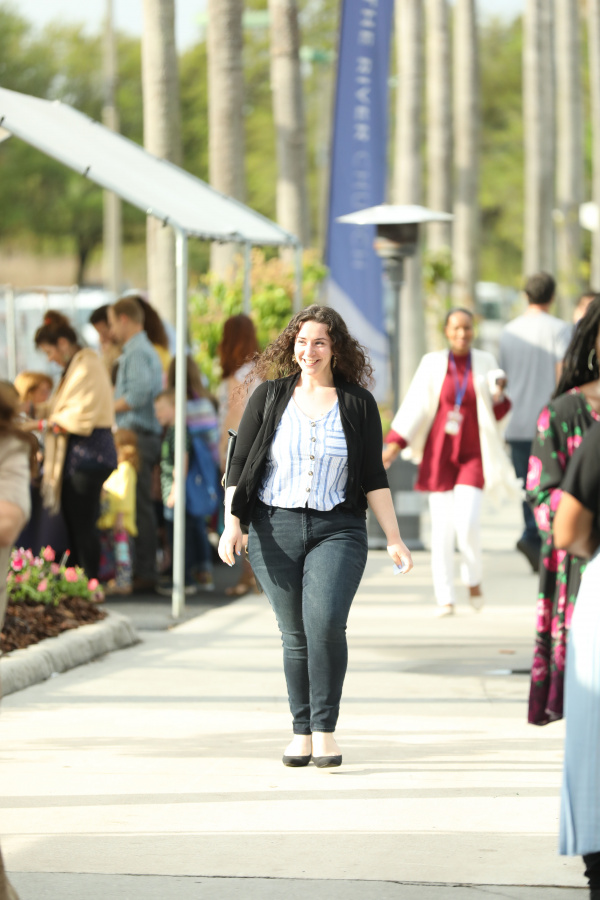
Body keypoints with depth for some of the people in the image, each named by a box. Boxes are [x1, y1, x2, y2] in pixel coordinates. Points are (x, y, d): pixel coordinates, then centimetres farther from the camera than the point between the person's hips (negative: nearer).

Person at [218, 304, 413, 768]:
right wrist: (232, 523, -4)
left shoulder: (358, 404, 6)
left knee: (326, 622, -20)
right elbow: (240, 463, 7)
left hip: (337, 529, -1)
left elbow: (374, 477, 8)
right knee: (295, 634, 2)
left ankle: (325, 730, -11)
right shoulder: (270, 396, 7)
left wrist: (395, 539, 5)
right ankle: (301, 731, 16)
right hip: (275, 529, 1)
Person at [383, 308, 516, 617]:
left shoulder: (485, 363, 4)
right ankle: (445, 598, 3)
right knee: (442, 527, -3)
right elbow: (414, 406, 2)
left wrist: (498, 395, -11)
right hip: (439, 453, 0)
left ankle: (473, 579, 13)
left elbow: (494, 415, 10)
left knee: (467, 523, -14)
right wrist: (394, 444, -5)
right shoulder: (432, 363, 1)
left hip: (472, 454, 0)